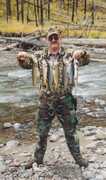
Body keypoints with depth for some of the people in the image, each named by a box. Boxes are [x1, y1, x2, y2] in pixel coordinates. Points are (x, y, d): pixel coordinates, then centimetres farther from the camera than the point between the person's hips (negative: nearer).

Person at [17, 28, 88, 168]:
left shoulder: (69, 57, 0)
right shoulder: (41, 59, 4)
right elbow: (26, 63, 7)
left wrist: (81, 54, -33)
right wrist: (21, 57, -18)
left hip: (65, 101, -1)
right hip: (46, 101, 1)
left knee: (71, 131, 11)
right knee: (42, 132, 12)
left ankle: (78, 157, 29)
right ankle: (38, 159, 29)